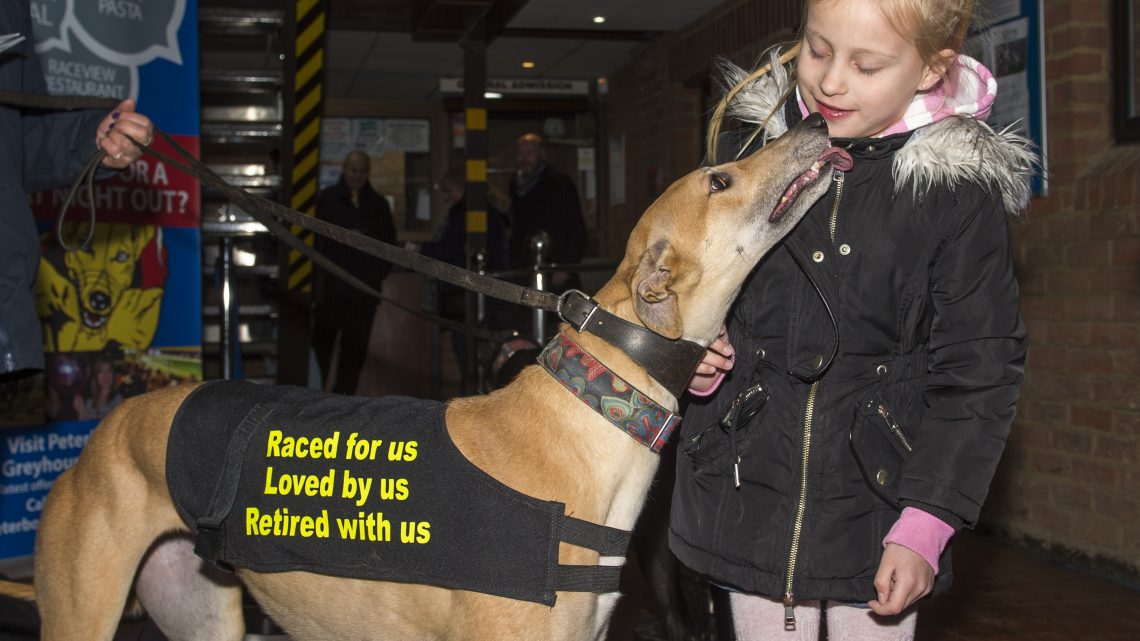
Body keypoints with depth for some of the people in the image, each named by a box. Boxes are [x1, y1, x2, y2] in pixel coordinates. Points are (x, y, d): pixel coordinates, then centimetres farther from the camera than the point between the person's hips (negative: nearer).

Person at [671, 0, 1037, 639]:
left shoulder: (962, 185, -10)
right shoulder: (748, 137, -2)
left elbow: (978, 370, -6)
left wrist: (926, 526, -10)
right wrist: (700, 349, -6)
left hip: (879, 491, -2)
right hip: (749, 482, 2)